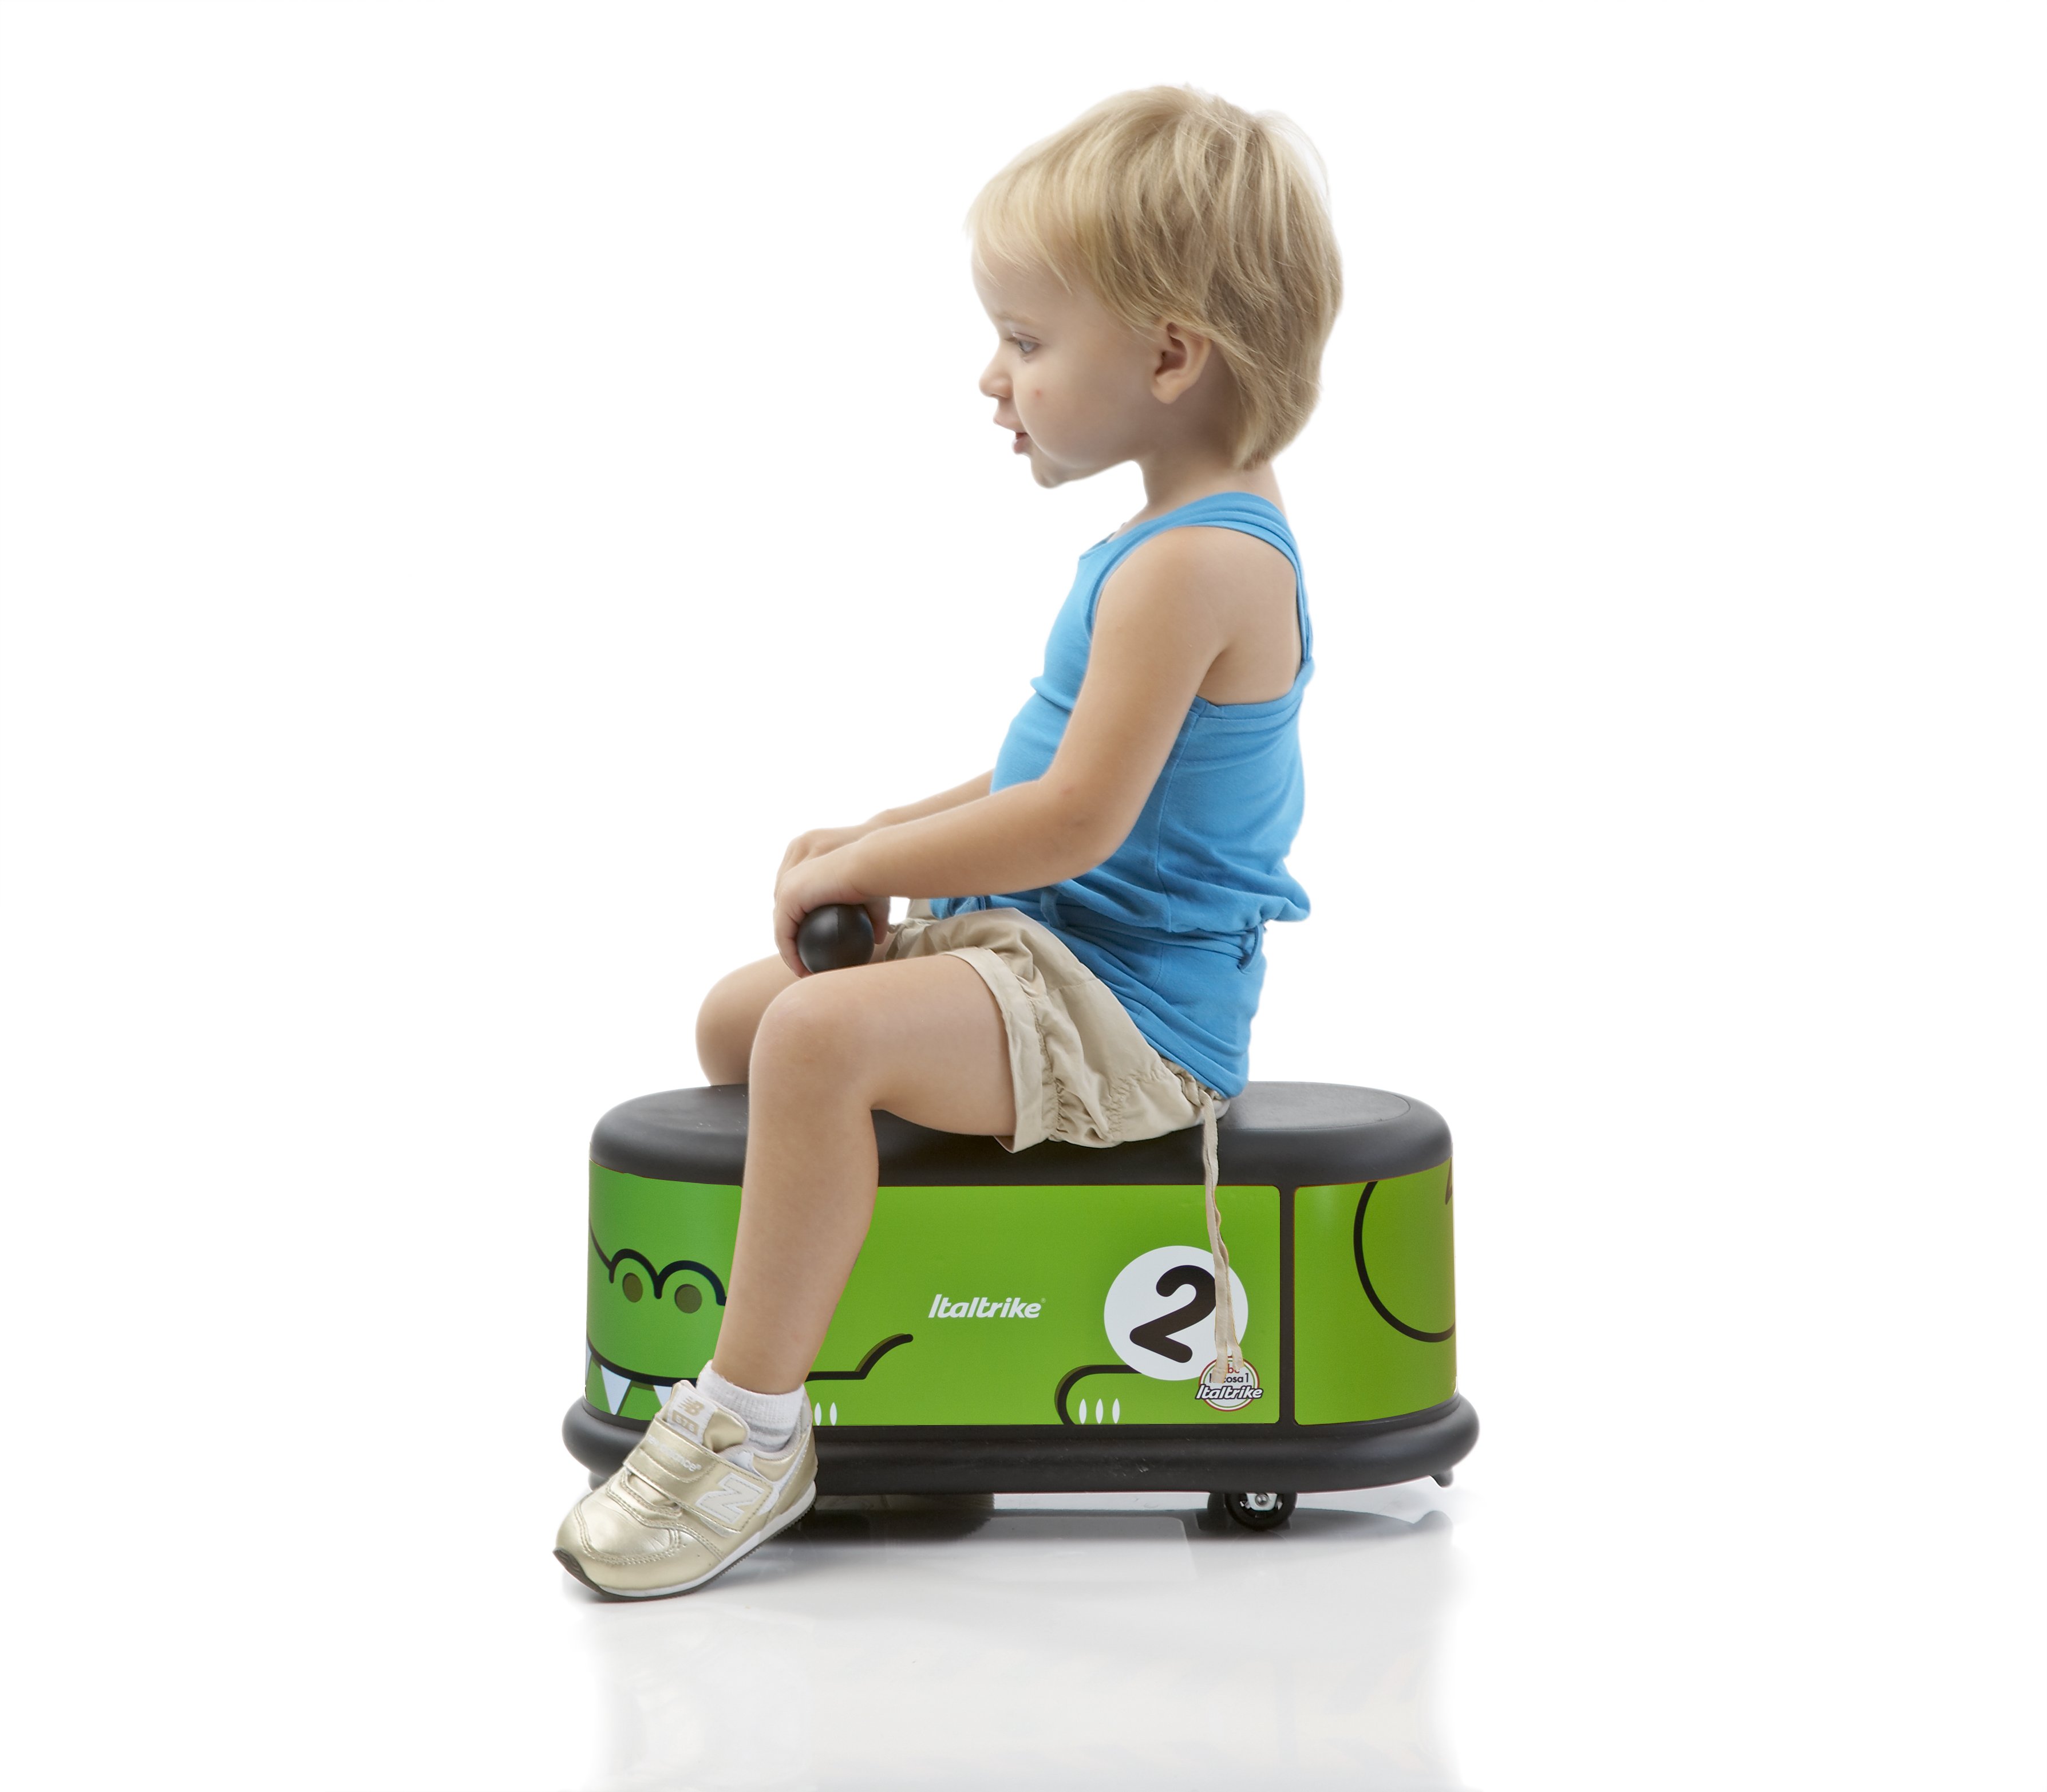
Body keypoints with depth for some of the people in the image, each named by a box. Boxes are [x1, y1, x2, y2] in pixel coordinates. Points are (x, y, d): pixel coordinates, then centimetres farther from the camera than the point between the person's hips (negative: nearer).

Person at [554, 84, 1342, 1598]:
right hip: (1058, 959, 11)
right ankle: (808, 1329, 24)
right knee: (738, 1019, 13)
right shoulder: (1197, 537, 13)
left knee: (824, 1033, -31)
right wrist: (880, 841, 10)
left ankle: (752, 1430, -21)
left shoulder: (1194, 563, -21)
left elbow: (1077, 819, -26)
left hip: (1129, 1013, -11)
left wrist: (858, 867, -13)